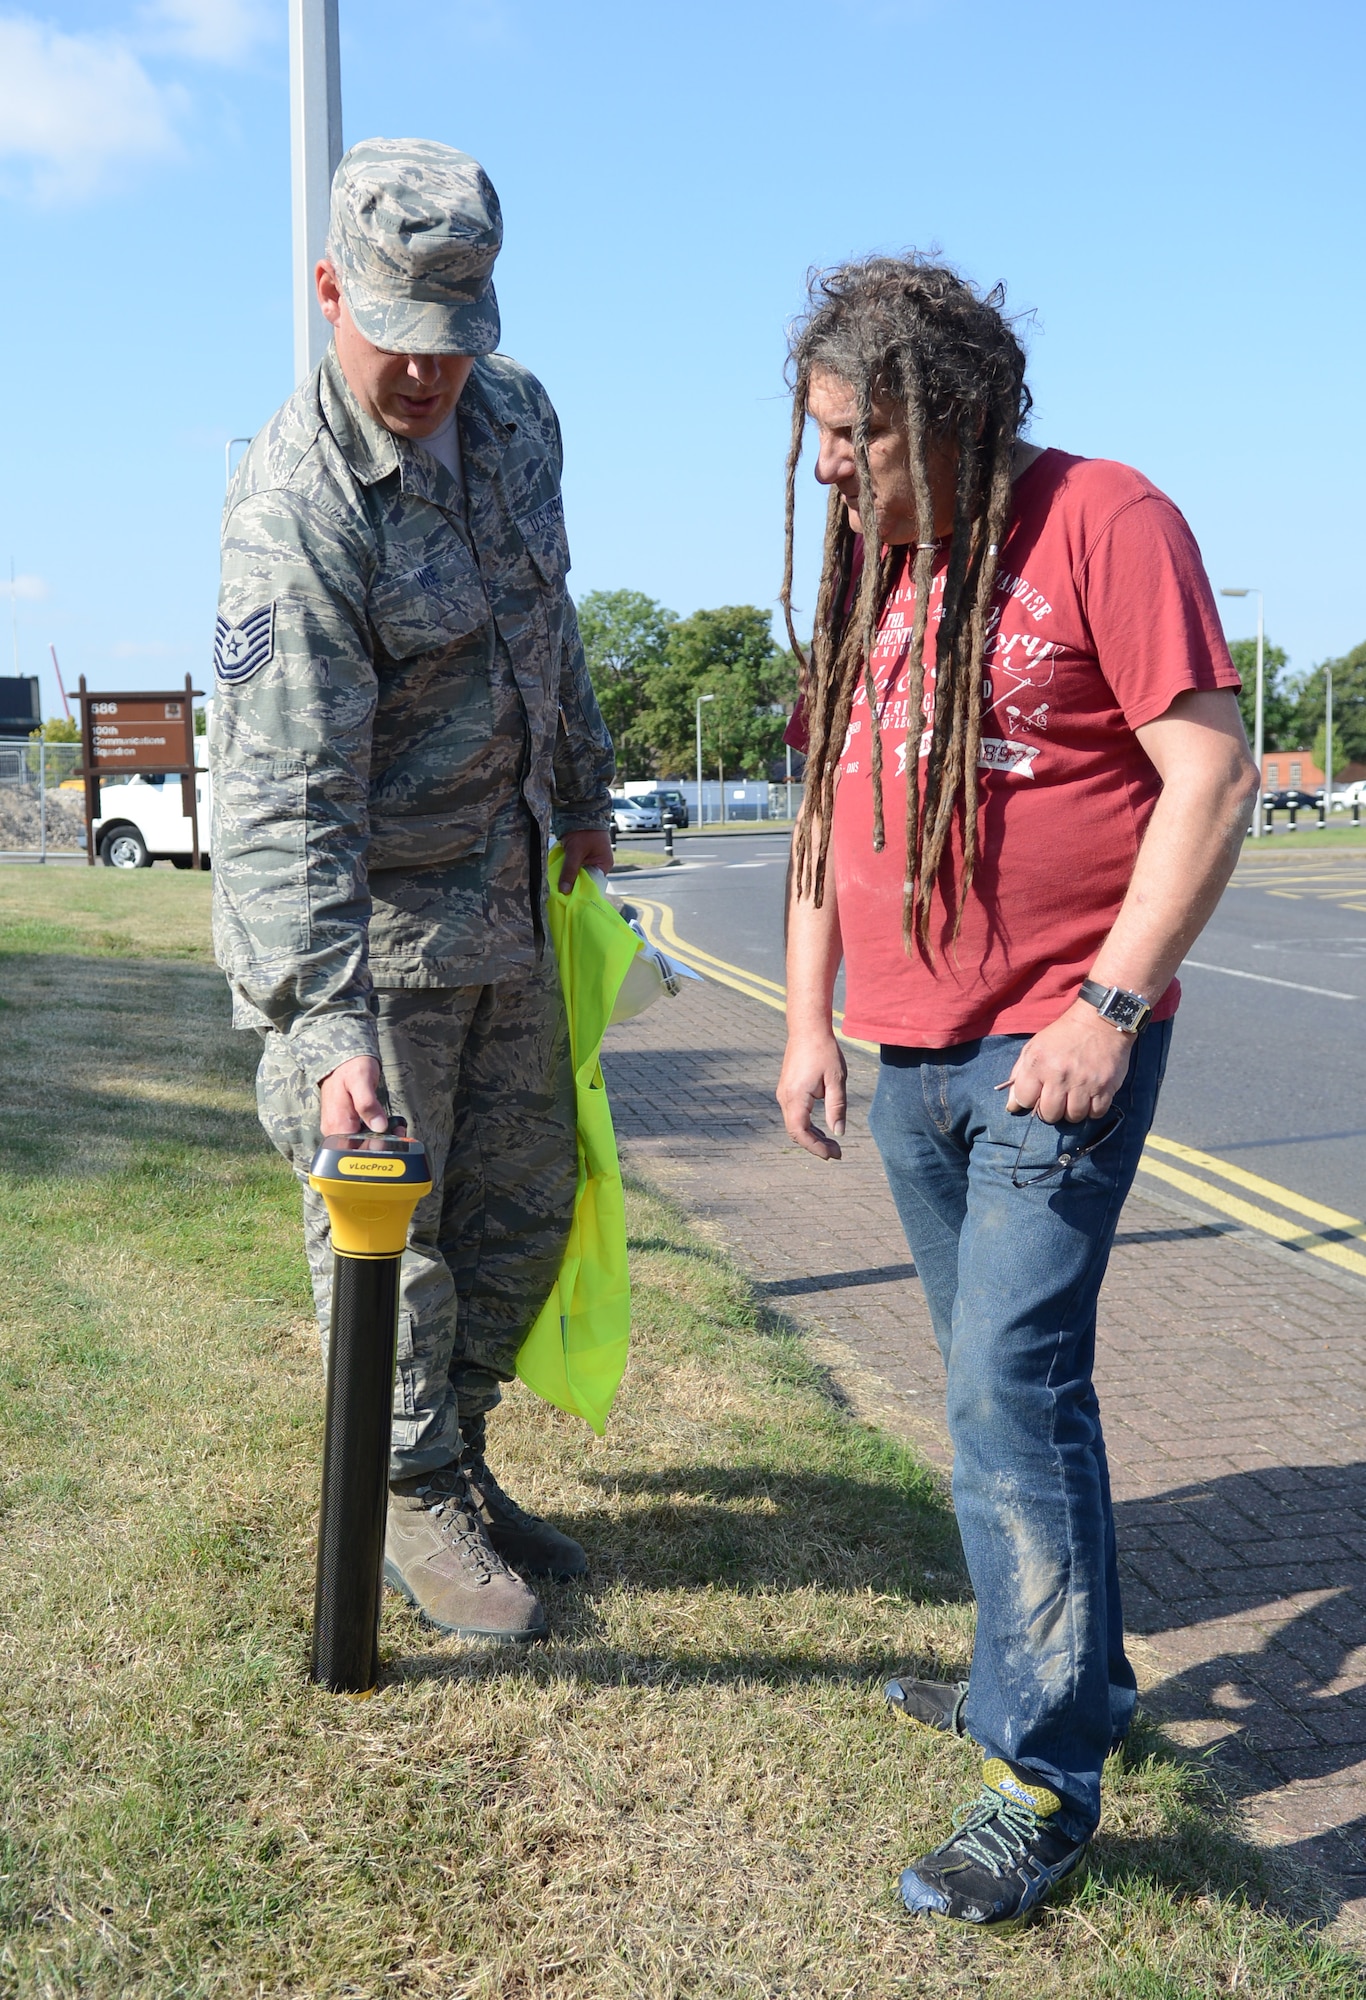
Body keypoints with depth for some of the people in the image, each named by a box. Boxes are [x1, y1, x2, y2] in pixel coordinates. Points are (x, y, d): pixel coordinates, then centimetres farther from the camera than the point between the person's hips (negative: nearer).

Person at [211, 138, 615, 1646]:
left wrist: (580, 790, 23)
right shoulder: (296, 507, -24)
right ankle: (415, 1506, 21)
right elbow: (284, 796, -30)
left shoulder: (514, 413, 1)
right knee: (390, 1228, 2)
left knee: (525, 1206, 14)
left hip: (503, 897, 8)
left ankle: (456, 1461, 32)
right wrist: (326, 1025, -37)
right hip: (354, 916, -7)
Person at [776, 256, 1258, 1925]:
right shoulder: (865, 568, 13)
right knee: (1007, 1380, 15)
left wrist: (1110, 1005, -18)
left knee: (1012, 1385, -9)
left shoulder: (1102, 522, -9)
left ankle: (1043, 1773, 3)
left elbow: (1212, 779, -13)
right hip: (912, 1056, 7)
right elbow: (826, 806, 17)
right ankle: (1063, 1670, 31)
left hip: (1055, 1049, -7)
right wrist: (808, 1020, 12)